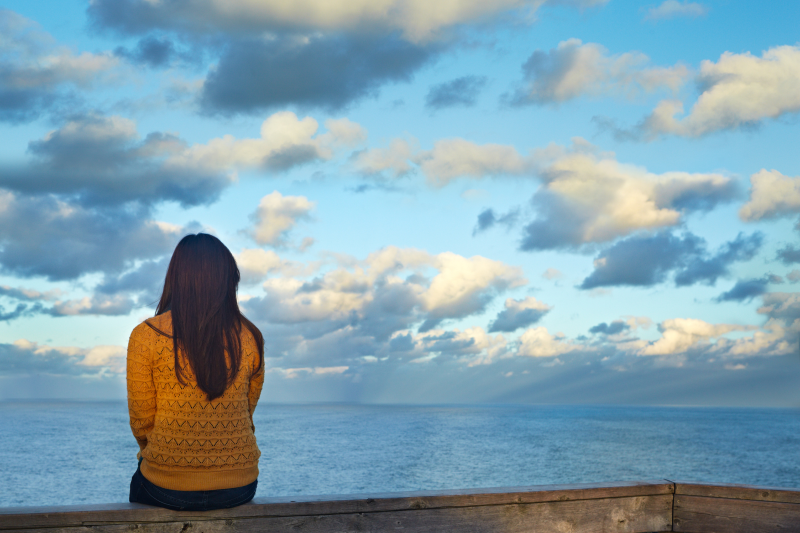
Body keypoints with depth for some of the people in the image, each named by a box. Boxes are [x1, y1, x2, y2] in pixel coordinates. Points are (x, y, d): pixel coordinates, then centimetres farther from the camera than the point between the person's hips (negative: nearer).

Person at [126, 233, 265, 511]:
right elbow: (246, 412, 6)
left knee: (139, 481, 32)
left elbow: (141, 420, -4)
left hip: (168, 490, -3)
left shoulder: (145, 336, -12)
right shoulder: (250, 338, -6)